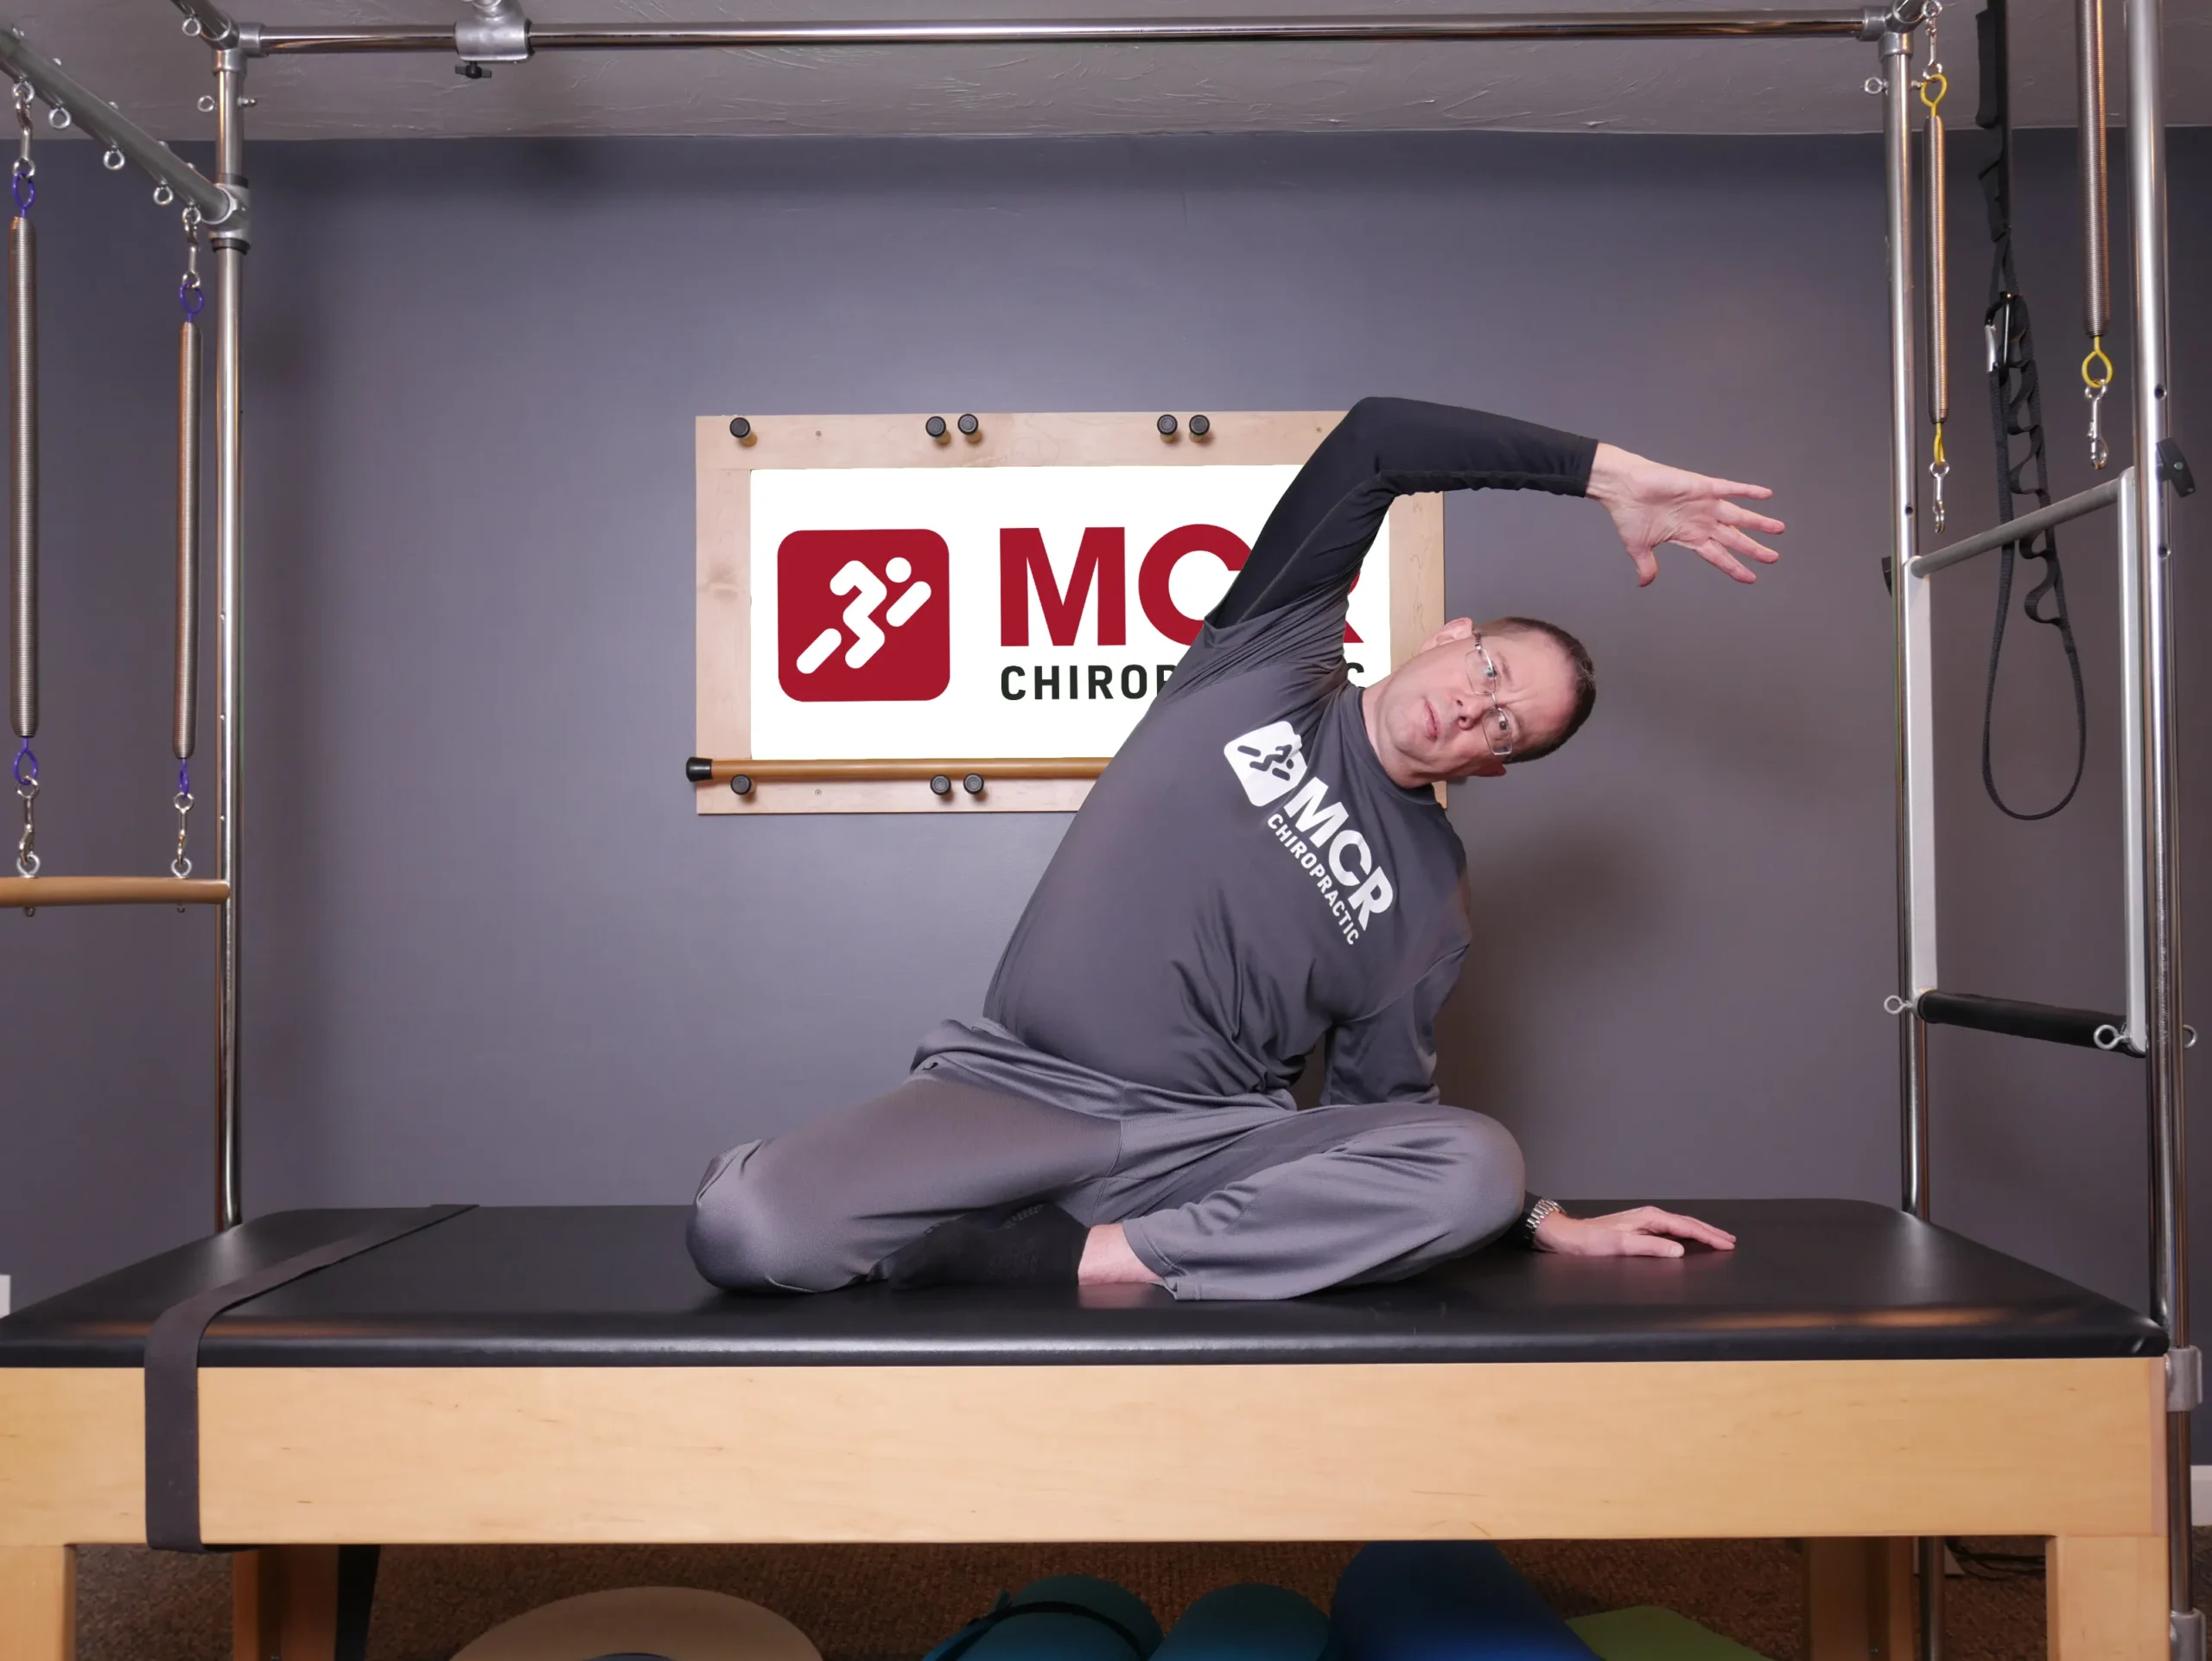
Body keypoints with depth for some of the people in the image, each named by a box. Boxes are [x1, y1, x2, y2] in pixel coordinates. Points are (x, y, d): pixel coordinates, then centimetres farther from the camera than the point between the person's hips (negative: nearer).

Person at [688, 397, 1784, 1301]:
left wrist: (1543, 1222, 10)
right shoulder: (1272, 669, 7)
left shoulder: (1428, 894, 14)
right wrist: (1605, 471, 0)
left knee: (1475, 1163, -28)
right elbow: (1376, 442, -1)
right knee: (745, 1230, -30)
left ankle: (1079, 1256, -26)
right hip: (1011, 1092, -3)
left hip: (1212, 1142, 4)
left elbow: (1381, 1104, 17)